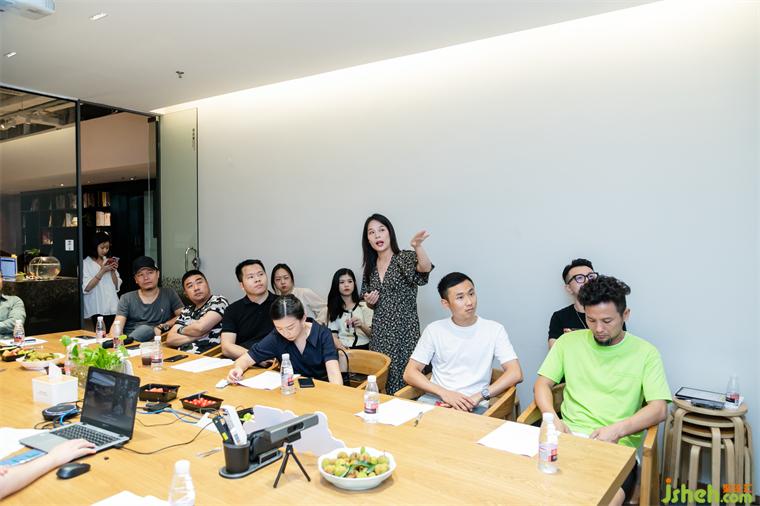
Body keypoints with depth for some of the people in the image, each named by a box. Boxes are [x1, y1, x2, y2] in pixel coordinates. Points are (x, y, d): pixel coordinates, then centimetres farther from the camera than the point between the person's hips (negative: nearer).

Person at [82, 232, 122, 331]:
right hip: (97, 310, -4)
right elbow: (86, 288, -11)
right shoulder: (86, 263, -1)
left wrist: (113, 271, -3)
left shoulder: (109, 261, 13)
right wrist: (102, 271, -13)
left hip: (112, 308, 4)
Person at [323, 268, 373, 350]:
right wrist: (336, 342, -18)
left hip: (362, 348, -1)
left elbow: (372, 334, 8)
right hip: (342, 349, 1)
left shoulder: (364, 305, 10)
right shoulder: (333, 307, 13)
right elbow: (333, 333, 4)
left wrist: (362, 326, -12)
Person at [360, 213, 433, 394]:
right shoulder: (370, 266, 9)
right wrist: (369, 301, -3)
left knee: (402, 378, -7)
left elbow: (425, 268, -29)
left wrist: (417, 246, -47)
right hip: (379, 332, 5)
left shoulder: (406, 258, -6)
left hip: (404, 331, -5)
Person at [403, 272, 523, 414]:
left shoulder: (494, 329, 3)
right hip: (435, 399, 3)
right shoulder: (434, 330, 6)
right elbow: (409, 373, 3)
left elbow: (515, 374, -5)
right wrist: (445, 393, -13)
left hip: (474, 405, -2)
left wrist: (479, 396, -17)